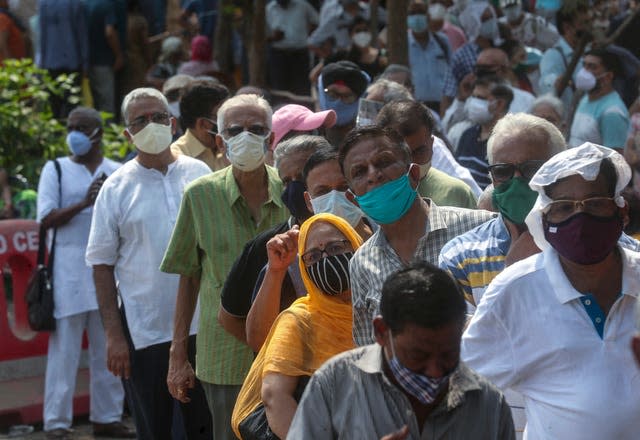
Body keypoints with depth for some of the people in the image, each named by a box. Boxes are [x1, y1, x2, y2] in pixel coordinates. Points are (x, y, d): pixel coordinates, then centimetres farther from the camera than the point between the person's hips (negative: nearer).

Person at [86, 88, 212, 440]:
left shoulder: (199, 174, 5)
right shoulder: (117, 188, 0)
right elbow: (102, 265, 0)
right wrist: (114, 335, -6)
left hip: (202, 327, 2)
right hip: (143, 331, -1)